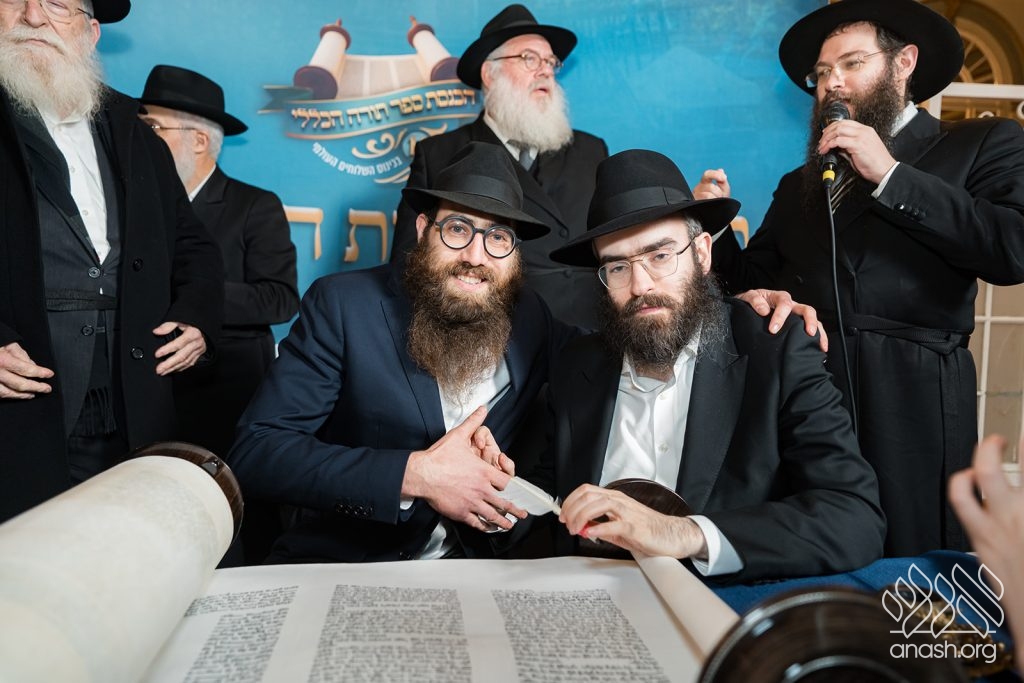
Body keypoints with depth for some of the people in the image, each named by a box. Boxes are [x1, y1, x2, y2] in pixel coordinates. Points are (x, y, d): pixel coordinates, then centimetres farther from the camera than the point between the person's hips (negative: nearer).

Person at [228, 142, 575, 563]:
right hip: (340, 562, -4)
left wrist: (496, 472, -14)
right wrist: (416, 474, -23)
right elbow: (253, 453, -16)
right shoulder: (344, 305, -11)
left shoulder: (535, 322, -3)